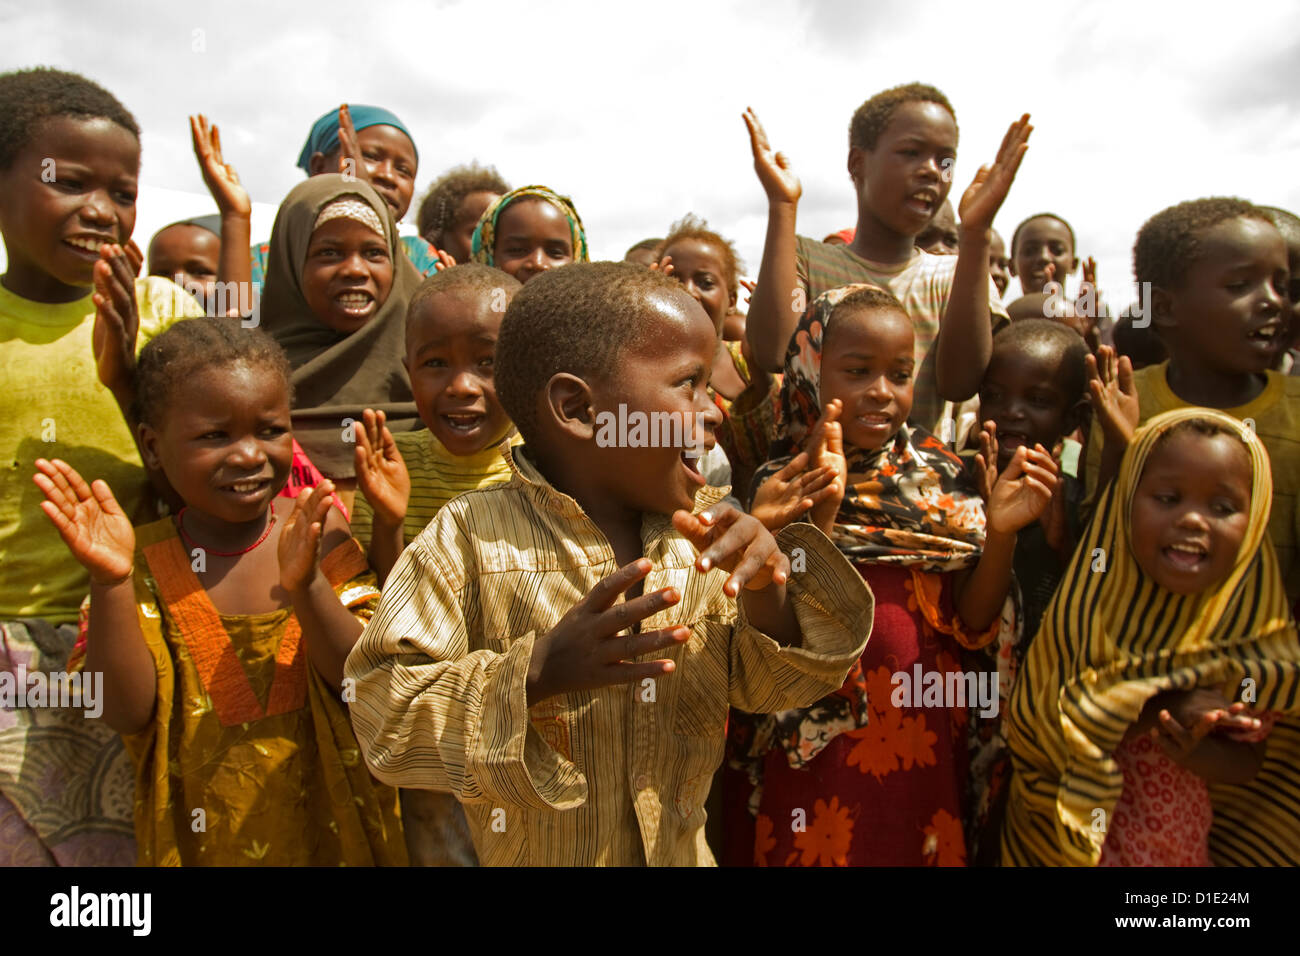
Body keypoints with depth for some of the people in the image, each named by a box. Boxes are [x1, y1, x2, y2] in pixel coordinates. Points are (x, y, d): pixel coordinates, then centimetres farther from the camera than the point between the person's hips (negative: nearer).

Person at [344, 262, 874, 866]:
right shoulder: (471, 537, -20)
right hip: (526, 852, -3)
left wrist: (767, 589, -23)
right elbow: (383, 715, -20)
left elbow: (764, 688, -4)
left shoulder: (704, 533, -7)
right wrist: (537, 671, -33)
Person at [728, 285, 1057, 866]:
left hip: (923, 755, 3)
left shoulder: (936, 473, -2)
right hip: (813, 763, -3)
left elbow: (971, 627, -2)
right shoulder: (780, 486, -11)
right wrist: (822, 513, -31)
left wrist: (1001, 531, -18)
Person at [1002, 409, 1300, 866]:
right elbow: (1033, 723, -20)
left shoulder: (1255, 628, -8)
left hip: (1194, 845, 2)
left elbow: (1250, 766, -3)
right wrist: (1157, 709, -28)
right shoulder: (1090, 601, -14)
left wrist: (1195, 751, -24)